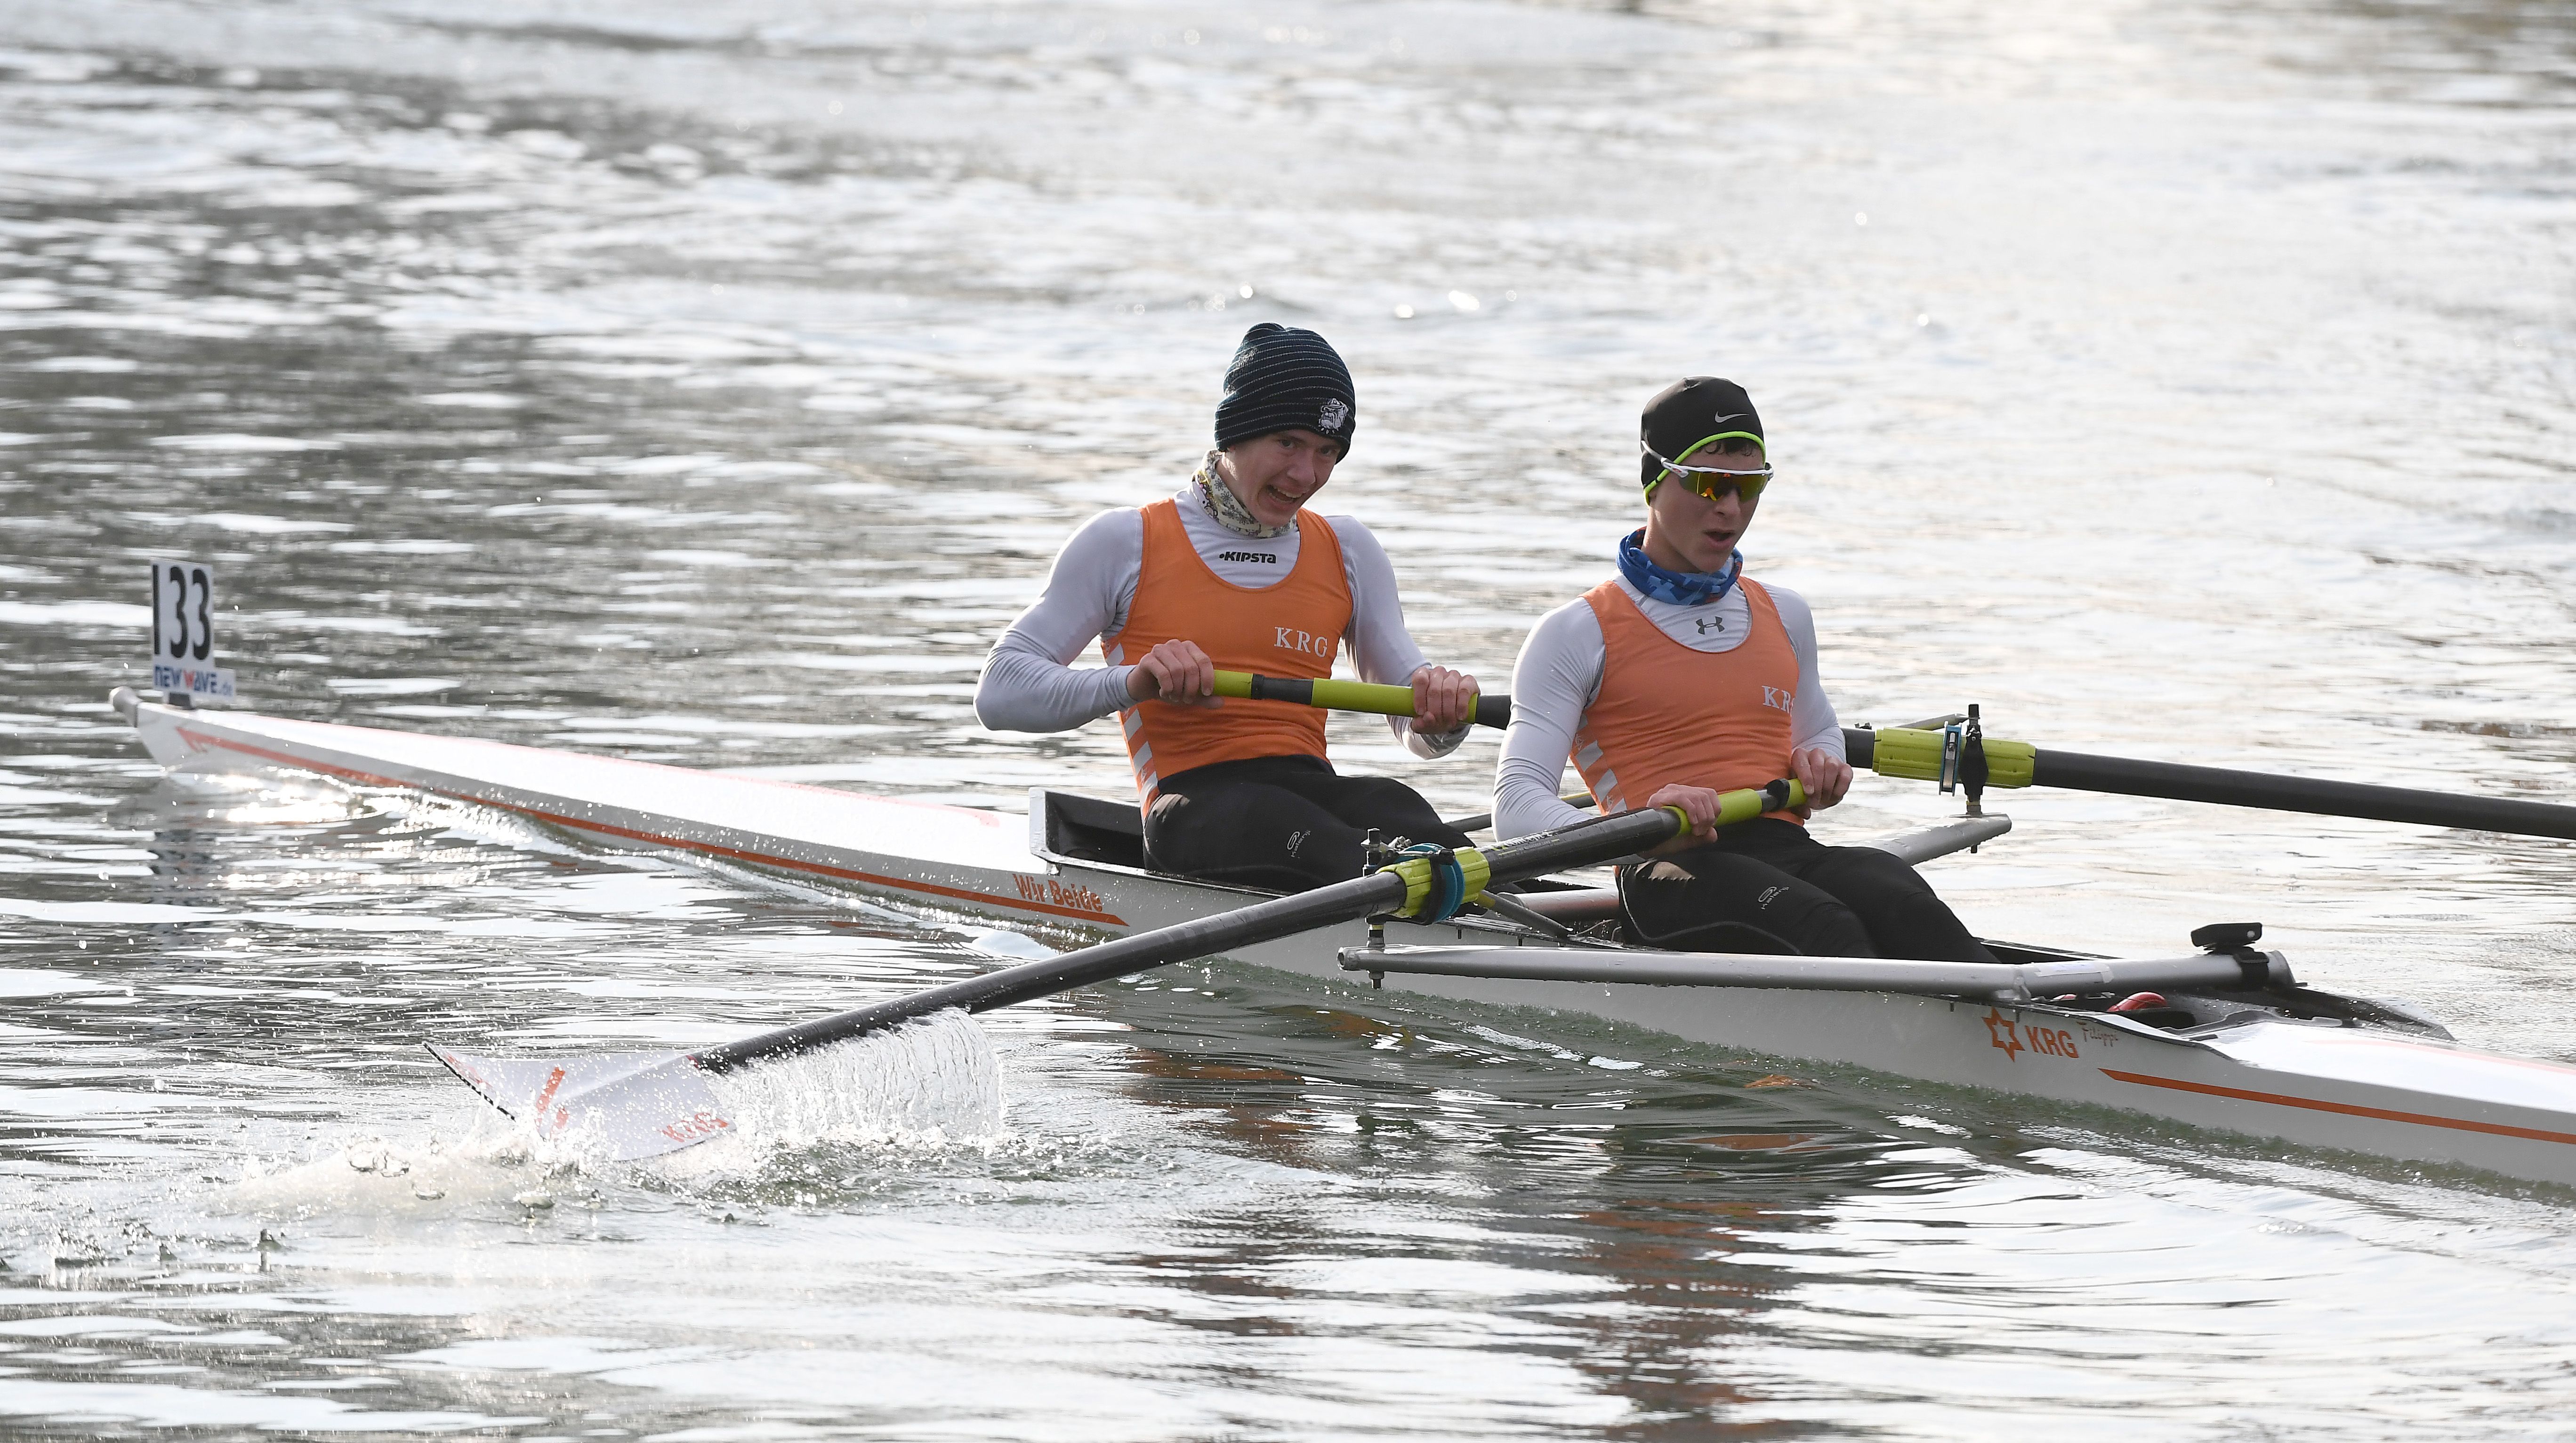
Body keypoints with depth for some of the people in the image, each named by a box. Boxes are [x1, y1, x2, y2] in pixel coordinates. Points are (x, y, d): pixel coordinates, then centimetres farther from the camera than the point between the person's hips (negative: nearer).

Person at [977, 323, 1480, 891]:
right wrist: (1135, 683, -17)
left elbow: (1419, 733, 22)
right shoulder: (1125, 544, 10)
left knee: (1391, 806, -35)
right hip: (1192, 808, -4)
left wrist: (1444, 716, -6)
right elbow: (999, 693, 2)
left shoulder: (1347, 552, 23)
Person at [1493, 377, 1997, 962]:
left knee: (1901, 905, -31)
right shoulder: (1578, 635, 6)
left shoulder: (1784, 617, 25)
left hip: (1791, 850, 5)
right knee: (1823, 927, -37)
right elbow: (1517, 808, -4)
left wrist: (1821, 769, 15)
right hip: (1672, 871, -5)